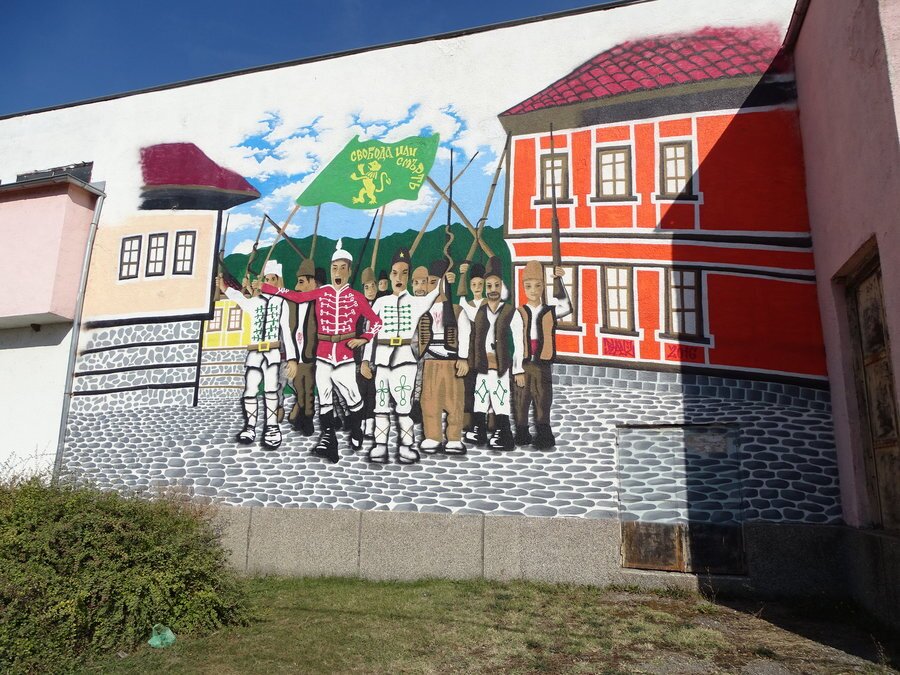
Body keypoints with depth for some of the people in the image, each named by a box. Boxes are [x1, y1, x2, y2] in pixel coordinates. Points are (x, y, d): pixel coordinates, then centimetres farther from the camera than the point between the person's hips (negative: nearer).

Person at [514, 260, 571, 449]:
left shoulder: (550, 311, 4)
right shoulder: (519, 313, 4)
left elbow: (566, 307, -13)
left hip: (542, 364, 0)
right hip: (522, 363, 0)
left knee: (543, 400, 3)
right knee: (521, 399, 5)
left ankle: (544, 436, 9)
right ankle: (522, 434, 15)